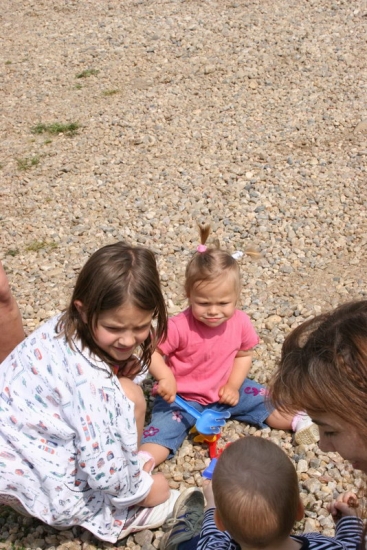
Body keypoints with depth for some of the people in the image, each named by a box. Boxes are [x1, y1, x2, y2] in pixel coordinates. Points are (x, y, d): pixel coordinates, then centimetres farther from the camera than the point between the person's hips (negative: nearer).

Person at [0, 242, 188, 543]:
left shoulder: (65, 326, -10)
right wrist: (141, 490, -9)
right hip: (32, 475, -8)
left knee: (125, 394, 6)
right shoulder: (89, 381, -34)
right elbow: (103, 470, -28)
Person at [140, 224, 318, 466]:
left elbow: (244, 355, 3)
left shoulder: (240, 322, -12)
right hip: (181, 397, -5)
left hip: (224, 391, 5)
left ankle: (298, 420, 21)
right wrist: (165, 378, -36)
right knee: (162, 430, -25)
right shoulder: (179, 327, -27)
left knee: (266, 400, 2)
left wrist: (233, 386, -8)